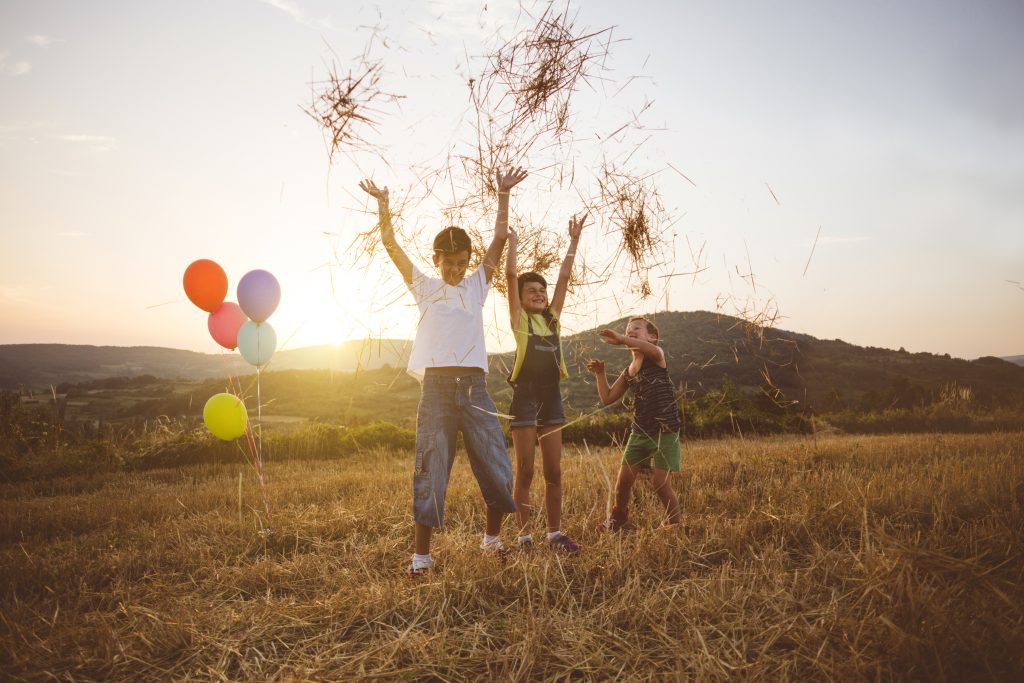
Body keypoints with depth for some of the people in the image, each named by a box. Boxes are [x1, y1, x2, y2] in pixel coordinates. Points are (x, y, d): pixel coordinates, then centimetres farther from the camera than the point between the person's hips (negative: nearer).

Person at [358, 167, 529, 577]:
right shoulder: (424, 286, 13)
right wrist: (383, 204, 0)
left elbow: (499, 239, 10)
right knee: (430, 473, 0)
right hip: (436, 386, -2)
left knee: (497, 468, 1)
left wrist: (503, 195, 4)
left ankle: (492, 536, 24)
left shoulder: (476, 285, 16)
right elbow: (391, 245, 8)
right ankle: (421, 554, 9)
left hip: (474, 386, 2)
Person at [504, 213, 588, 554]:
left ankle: (555, 533, 15)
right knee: (525, 472, 0)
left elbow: (565, 276, 14)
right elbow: (510, 275, -6)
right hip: (525, 396, -5)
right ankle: (524, 535, 7)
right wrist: (513, 243, 3)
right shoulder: (519, 318, 2)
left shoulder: (552, 318, 14)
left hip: (551, 396, 5)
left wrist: (574, 239, 16)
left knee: (554, 471, 7)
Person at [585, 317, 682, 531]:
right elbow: (607, 399, 14)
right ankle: (618, 517, 32)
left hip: (665, 431, -6)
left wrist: (621, 339, -41)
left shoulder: (655, 358, -6)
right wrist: (600, 374, 2)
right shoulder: (627, 372, 12)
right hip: (640, 430, 6)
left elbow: (654, 350, -33)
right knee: (624, 480, 5)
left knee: (660, 483, -11)